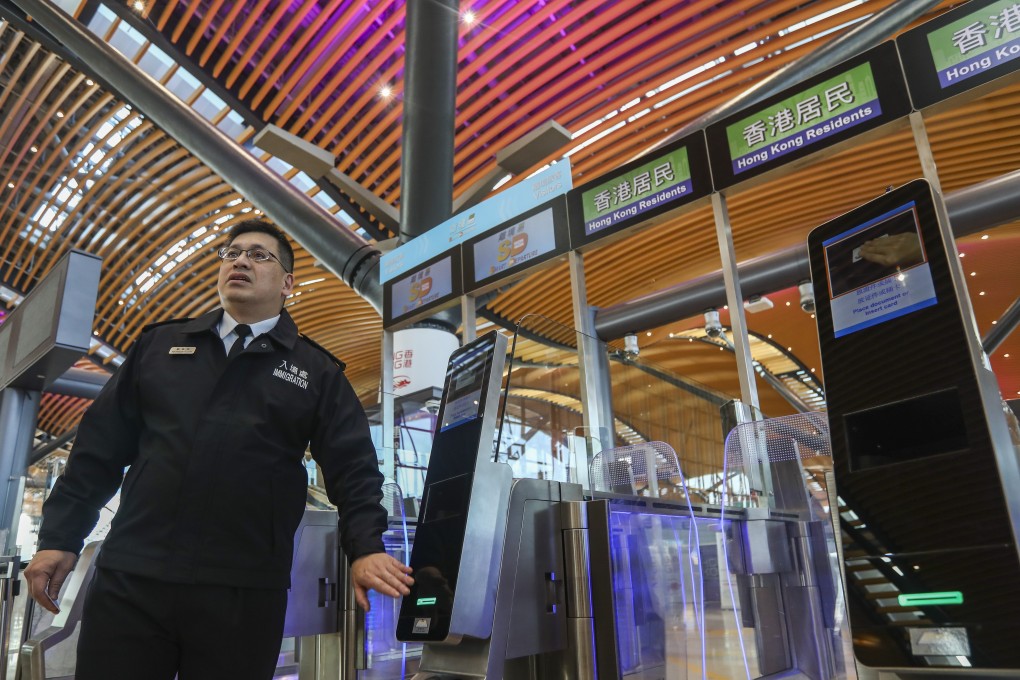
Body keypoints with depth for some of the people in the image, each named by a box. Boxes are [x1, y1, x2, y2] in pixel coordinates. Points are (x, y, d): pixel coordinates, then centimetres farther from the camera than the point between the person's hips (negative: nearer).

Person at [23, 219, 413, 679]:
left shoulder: (316, 372, 6)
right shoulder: (159, 345, 14)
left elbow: (352, 467, -1)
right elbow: (101, 446, 13)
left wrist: (365, 548, -14)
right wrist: (60, 536, 8)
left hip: (245, 592, -1)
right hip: (129, 578, 2)